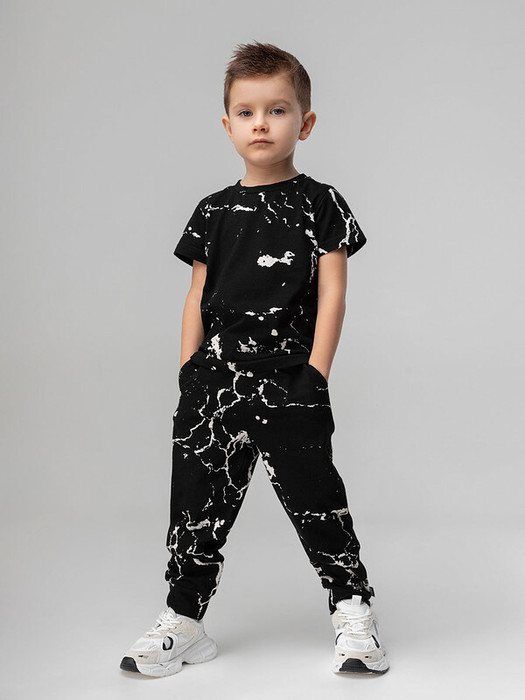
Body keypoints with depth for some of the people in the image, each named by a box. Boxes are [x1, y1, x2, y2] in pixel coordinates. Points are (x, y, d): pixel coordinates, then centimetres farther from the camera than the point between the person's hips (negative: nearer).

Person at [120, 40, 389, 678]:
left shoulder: (319, 203, 2)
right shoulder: (214, 212, 11)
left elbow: (332, 295, -2)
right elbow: (197, 299, 13)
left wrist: (315, 375, -9)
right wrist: (188, 375, 6)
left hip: (288, 379, -3)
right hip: (217, 377, 4)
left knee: (313, 495, -2)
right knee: (200, 498, 7)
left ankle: (353, 611, 15)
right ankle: (183, 619, 18)